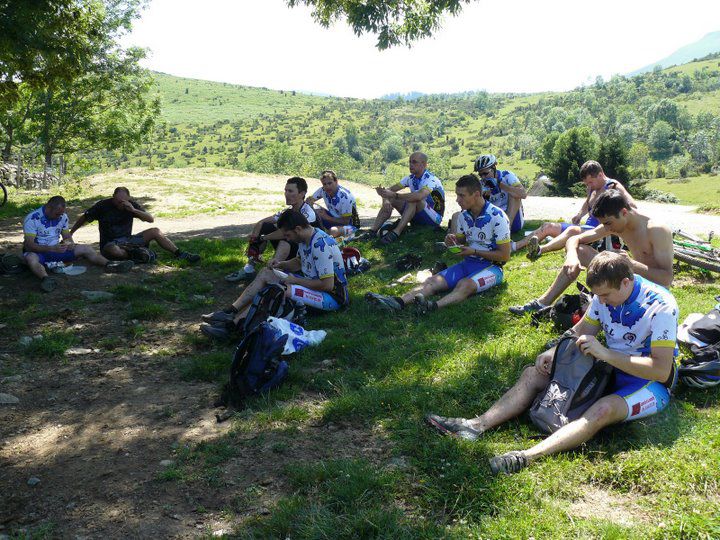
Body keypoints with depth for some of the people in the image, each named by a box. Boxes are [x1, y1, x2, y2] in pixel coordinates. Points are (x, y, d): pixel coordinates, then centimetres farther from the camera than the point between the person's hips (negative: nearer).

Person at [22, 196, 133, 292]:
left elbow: (67, 236, 10)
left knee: (85, 249, -9)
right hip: (37, 251, -6)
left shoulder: (63, 216, -1)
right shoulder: (32, 218, -19)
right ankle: (46, 279, -69)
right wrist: (52, 249, -38)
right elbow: (28, 245, -25)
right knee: (31, 259, -42)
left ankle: (109, 265, -23)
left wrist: (69, 243, -17)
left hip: (56, 249, 6)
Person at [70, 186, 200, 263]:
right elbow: (84, 218, 3)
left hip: (128, 240, 4)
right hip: (110, 244, -4)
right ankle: (136, 255, -21)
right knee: (112, 250, -43)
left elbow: (151, 219, -8)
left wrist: (133, 210, -22)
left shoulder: (131, 204, -1)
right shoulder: (103, 205, -9)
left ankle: (180, 255, -9)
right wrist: (69, 234, 6)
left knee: (155, 231, -10)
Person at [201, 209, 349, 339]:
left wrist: (295, 280, -17)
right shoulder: (305, 238, 4)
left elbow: (328, 285, -27)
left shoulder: (321, 245, -25)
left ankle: (231, 325, -28)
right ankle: (230, 313, -6)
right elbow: (299, 262, 22)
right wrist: (281, 264, 1)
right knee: (266, 273, 3)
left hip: (333, 294, -10)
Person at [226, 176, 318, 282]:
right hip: (288, 250, 8)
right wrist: (254, 235, -17)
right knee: (263, 227, -1)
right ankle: (249, 269, -3)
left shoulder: (308, 213, -21)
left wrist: (263, 238, -20)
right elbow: (261, 222, 4)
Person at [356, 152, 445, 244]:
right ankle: (373, 231, -15)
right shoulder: (411, 178, 3)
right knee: (390, 200, -8)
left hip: (434, 218, -7)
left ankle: (396, 233, -38)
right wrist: (386, 200, -23)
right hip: (417, 218, 7)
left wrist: (394, 195, -39)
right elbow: (390, 189, 0)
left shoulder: (431, 179, -20)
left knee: (414, 199, -34)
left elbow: (420, 195, -40)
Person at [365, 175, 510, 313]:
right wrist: (453, 242, -3)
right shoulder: (464, 215, 6)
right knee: (433, 281, -18)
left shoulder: (497, 217, -14)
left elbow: (505, 256, -14)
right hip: (468, 263, 6)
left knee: (465, 284, -37)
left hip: (491, 266, -6)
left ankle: (434, 306, -64)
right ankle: (399, 301, -41)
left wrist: (474, 252, -17)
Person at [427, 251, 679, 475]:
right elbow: (582, 330, 11)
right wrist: (554, 352, -8)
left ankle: (528, 456, -53)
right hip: (609, 369, 7)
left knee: (604, 409, -39)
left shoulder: (660, 306, -22)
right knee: (533, 374, -6)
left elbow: (661, 370, -27)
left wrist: (605, 353, -32)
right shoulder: (606, 292, -3)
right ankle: (477, 425, -22)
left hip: (650, 381, -7)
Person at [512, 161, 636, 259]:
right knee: (548, 226, 0)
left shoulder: (613, 186, -10)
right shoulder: (592, 188, 15)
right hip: (587, 227, 9)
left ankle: (540, 250, -62)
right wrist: (580, 214, 15)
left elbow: (633, 206, -22)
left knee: (573, 230, -38)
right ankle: (514, 246, -12)